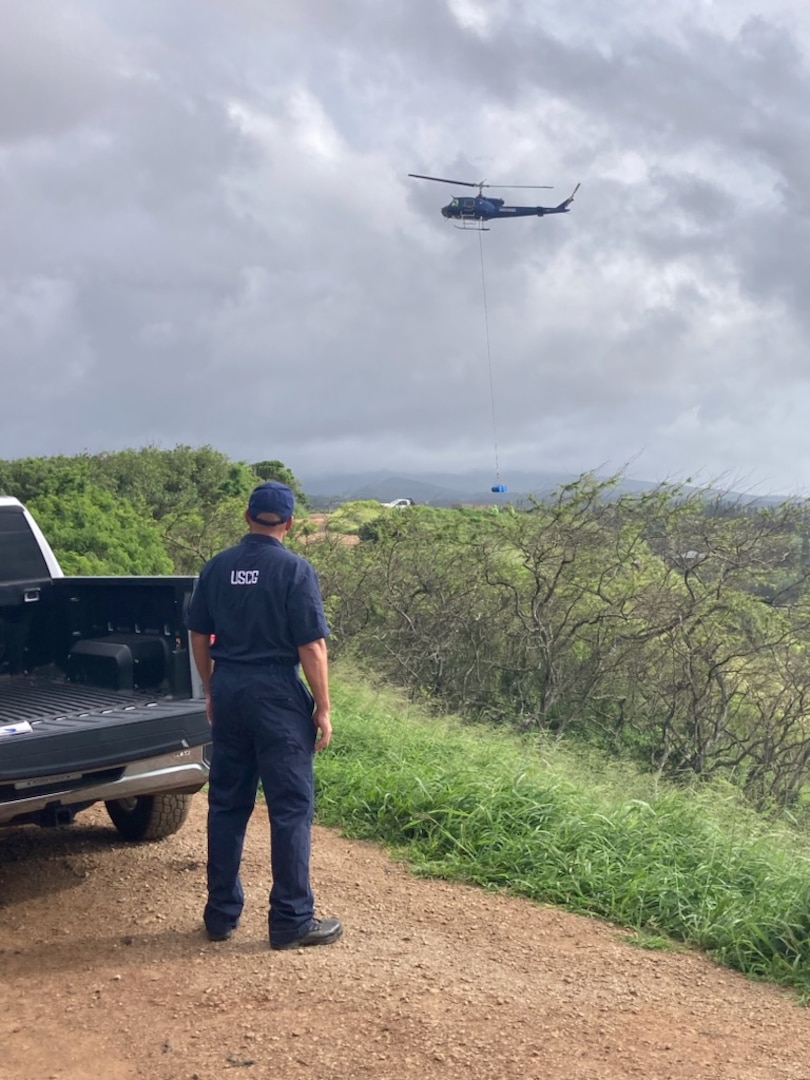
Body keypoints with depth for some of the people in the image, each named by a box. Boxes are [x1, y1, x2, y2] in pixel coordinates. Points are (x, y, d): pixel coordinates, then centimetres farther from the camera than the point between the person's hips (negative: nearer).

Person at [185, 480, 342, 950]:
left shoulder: (217, 567, 5)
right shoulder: (295, 570, -10)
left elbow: (199, 636, 10)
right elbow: (312, 647, -13)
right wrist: (323, 708, -5)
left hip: (228, 691, 5)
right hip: (278, 694, -5)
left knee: (227, 804, 14)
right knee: (291, 808, 3)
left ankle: (222, 913, 22)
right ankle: (292, 920, 8)